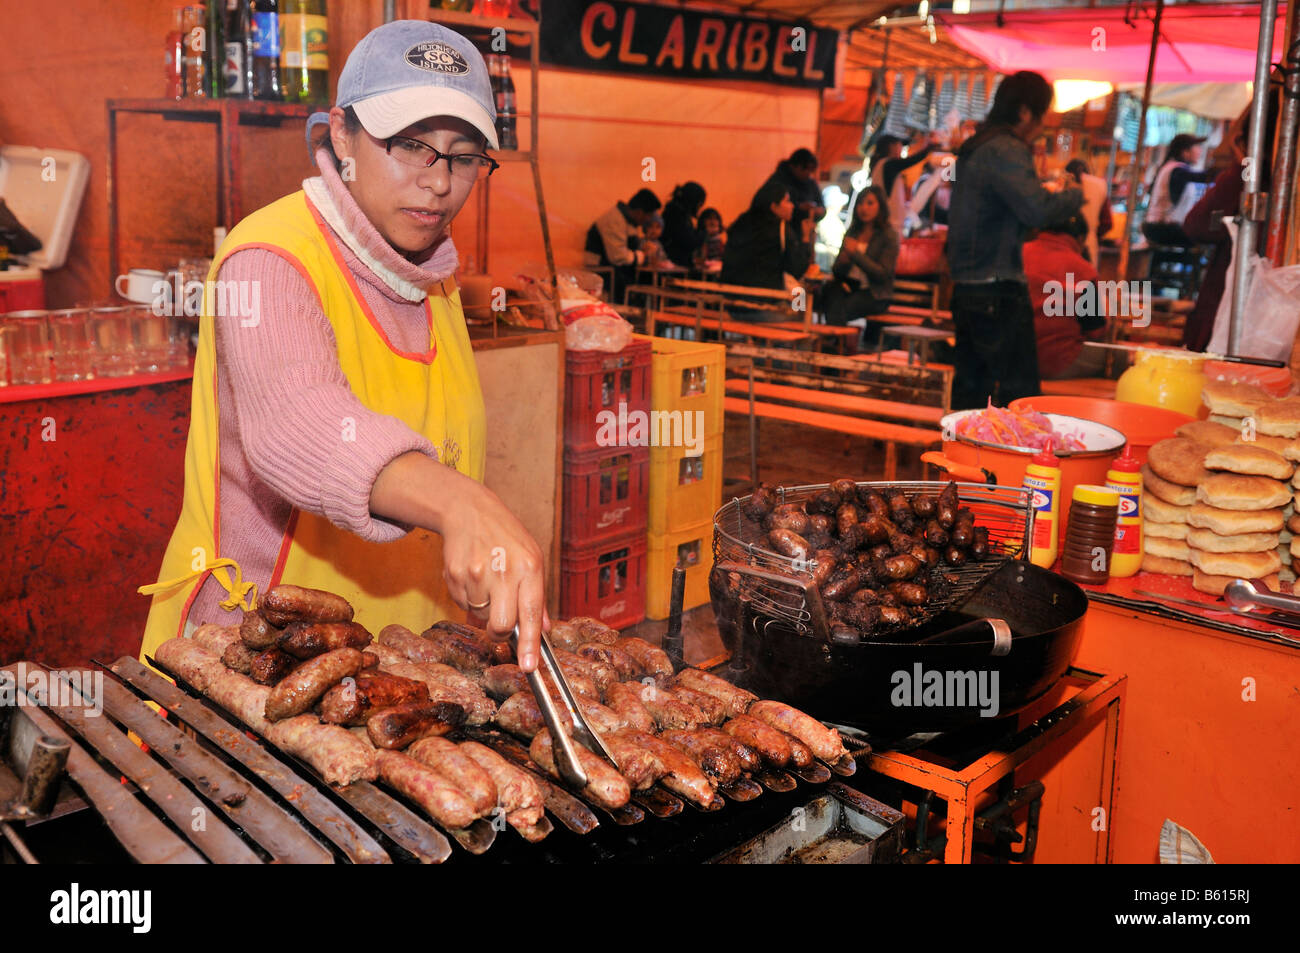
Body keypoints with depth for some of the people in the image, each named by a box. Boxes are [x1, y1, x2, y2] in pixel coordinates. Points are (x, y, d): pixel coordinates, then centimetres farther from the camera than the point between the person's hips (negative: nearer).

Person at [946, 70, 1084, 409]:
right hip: (998, 290, -10)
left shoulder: (974, 147, 17)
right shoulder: (1006, 150, -13)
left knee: (970, 390, 12)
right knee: (1019, 393, -6)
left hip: (967, 288, 10)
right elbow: (1038, 210, -23)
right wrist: (1077, 196, -6)